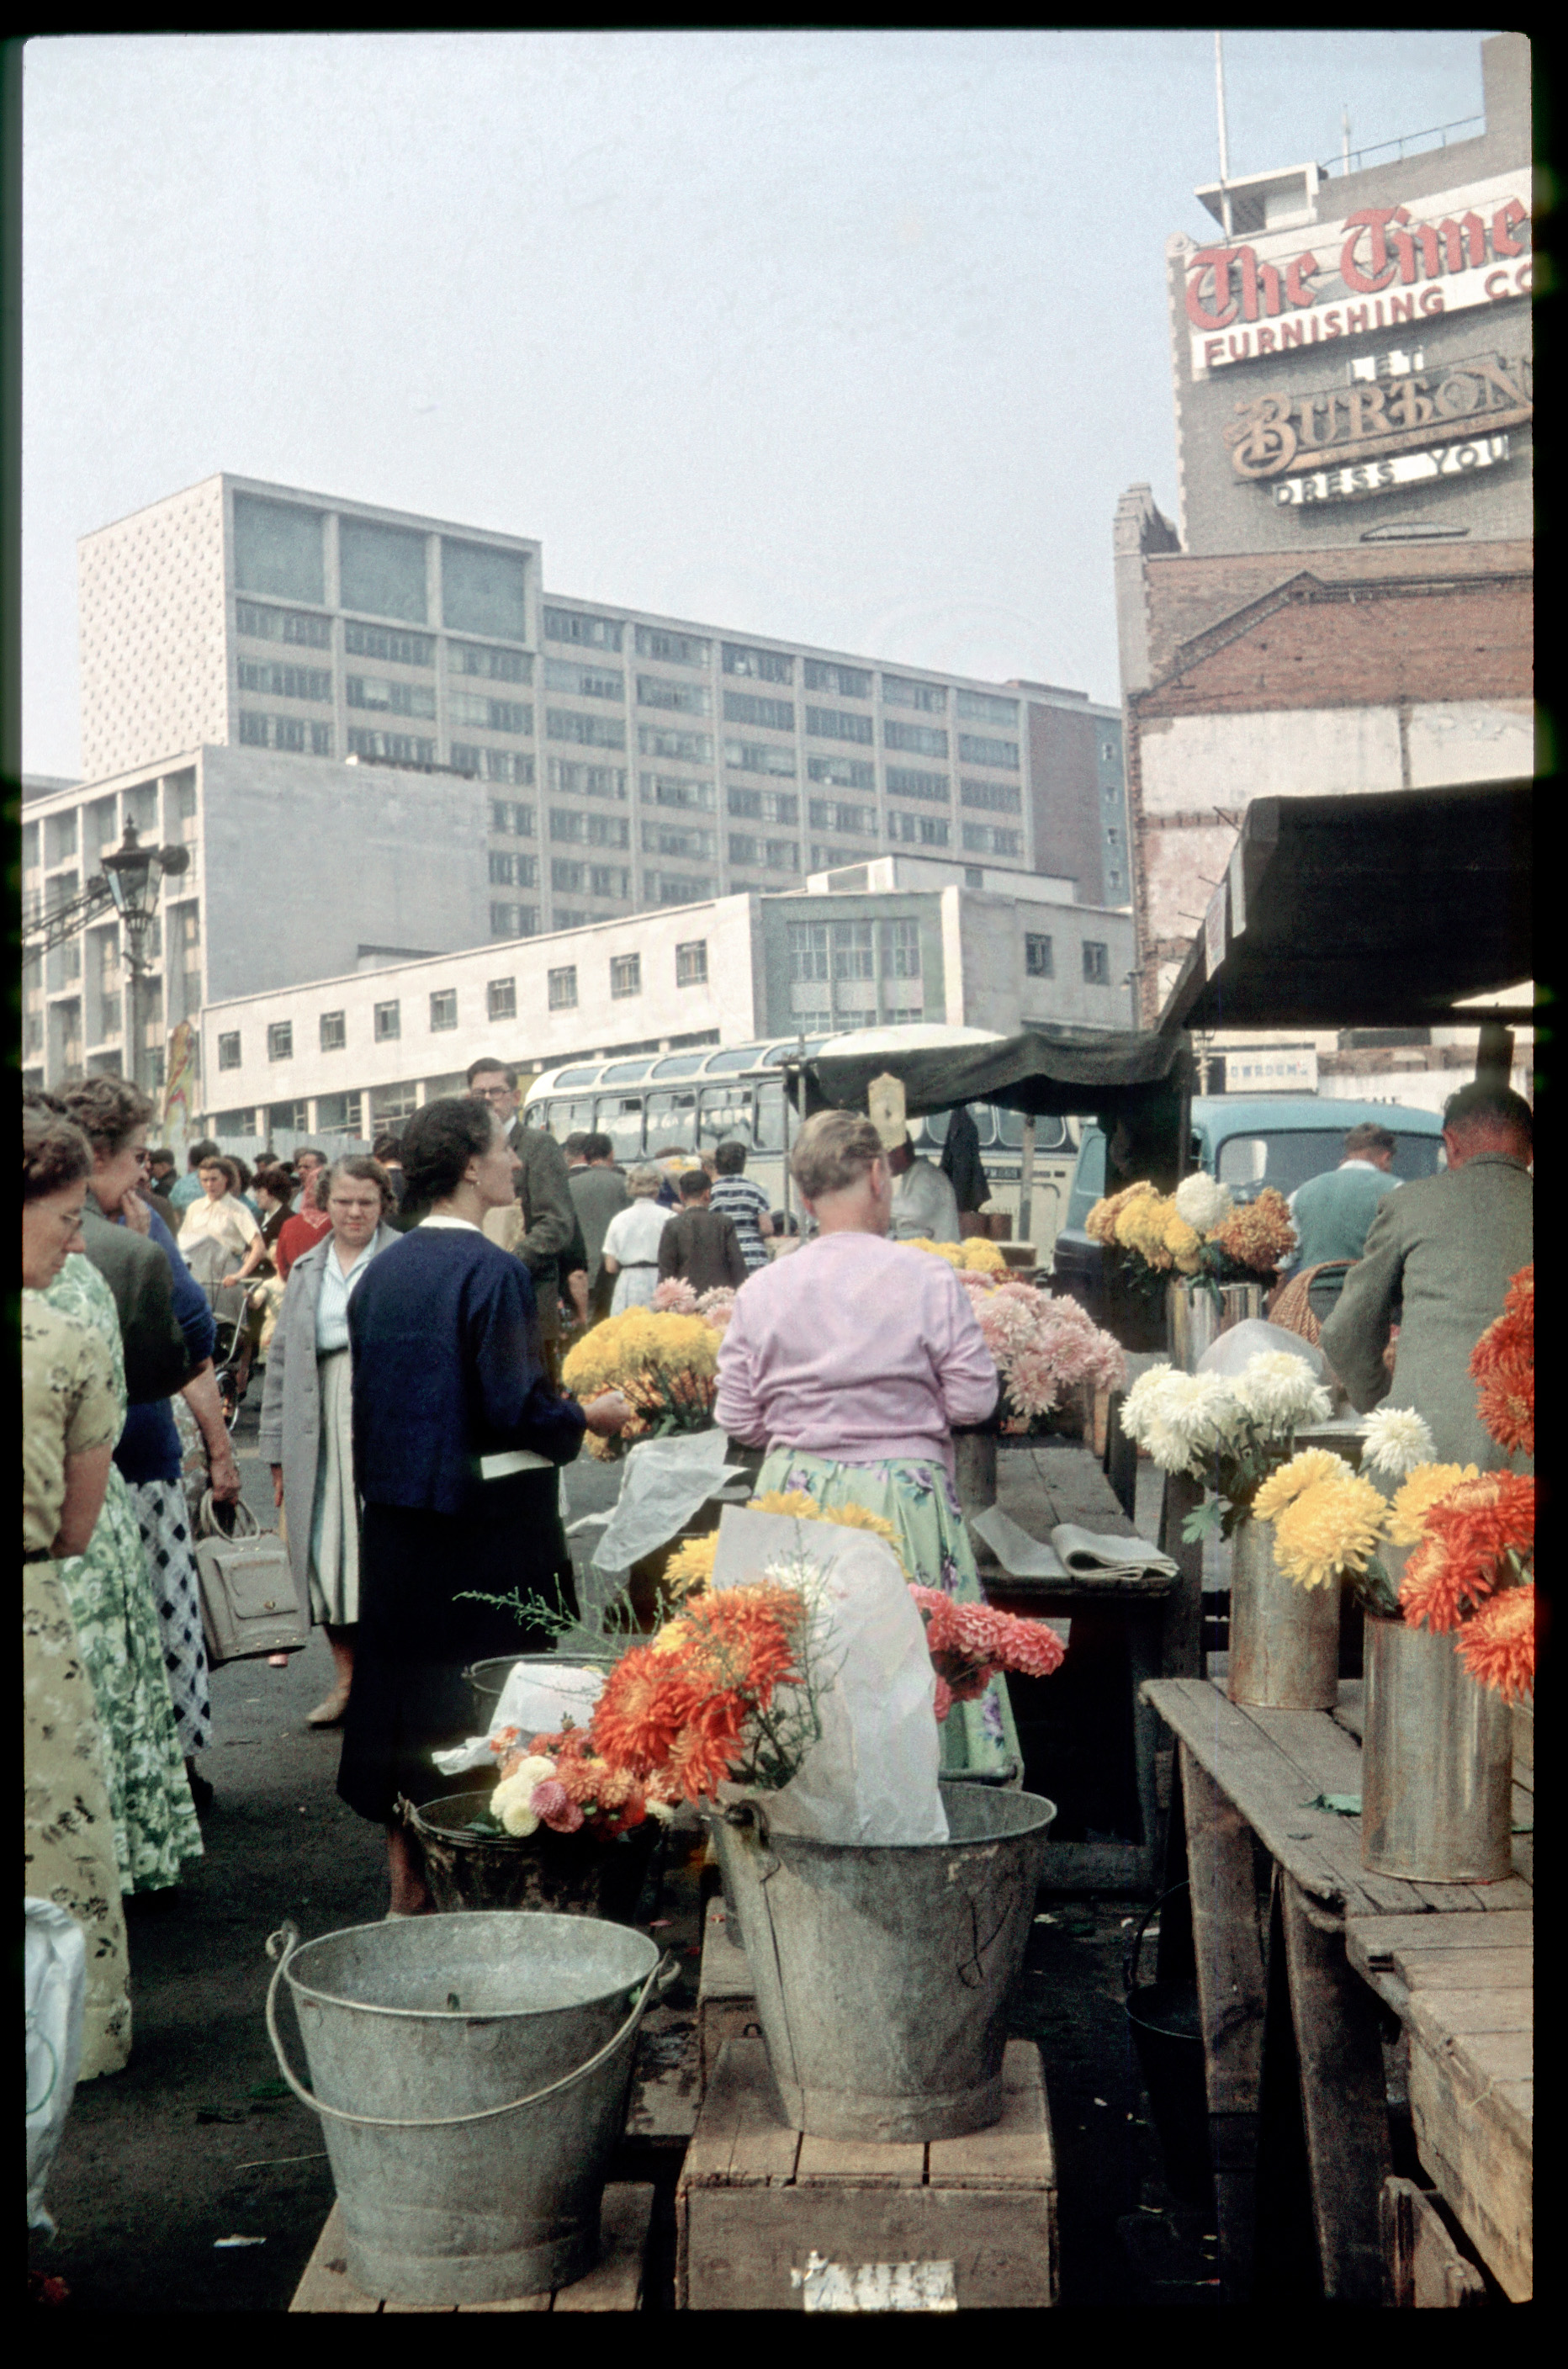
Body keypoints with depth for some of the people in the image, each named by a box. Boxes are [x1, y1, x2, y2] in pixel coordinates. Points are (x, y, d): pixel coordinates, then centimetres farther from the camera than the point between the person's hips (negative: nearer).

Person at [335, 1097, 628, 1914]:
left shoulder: (381, 1270, 5)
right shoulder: (491, 1271, -16)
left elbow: (366, 1396, 12)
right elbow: (518, 1407, -19)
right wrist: (592, 1416, -3)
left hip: (395, 1516, 7)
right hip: (486, 1516, -7)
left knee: (406, 1681, 14)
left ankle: (407, 1884, 24)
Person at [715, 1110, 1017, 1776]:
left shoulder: (763, 1289, -2)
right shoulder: (928, 1279, -8)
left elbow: (736, 1419, 3)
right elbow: (974, 1400, -5)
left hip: (795, 1494, 3)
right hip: (903, 1492, -2)